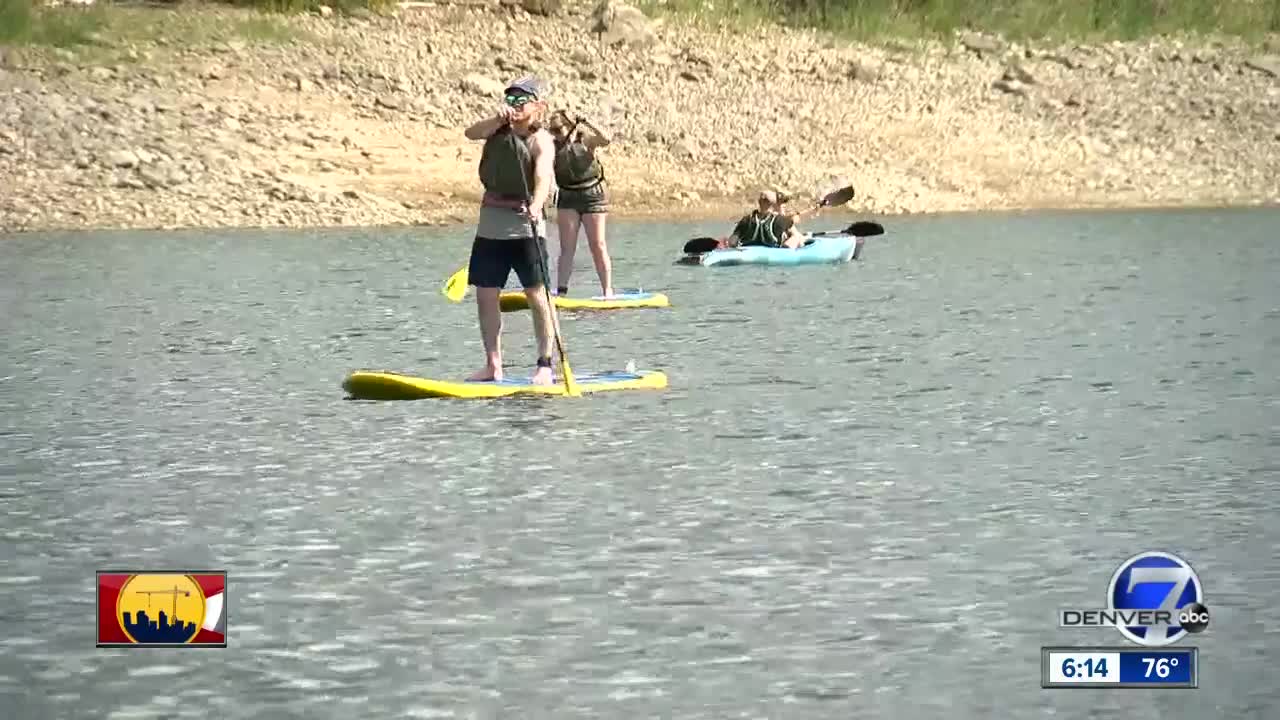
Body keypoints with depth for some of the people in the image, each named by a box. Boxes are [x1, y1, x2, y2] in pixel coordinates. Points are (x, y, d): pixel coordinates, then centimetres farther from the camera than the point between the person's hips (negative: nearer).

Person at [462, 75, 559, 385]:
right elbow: (471, 133, -12)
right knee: (485, 295, 6)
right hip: (490, 223, 6)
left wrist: (536, 206, -45)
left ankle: (545, 365, -1)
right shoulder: (499, 128, 7)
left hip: (524, 225, -6)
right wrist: (497, 120, -30)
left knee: (537, 295, -6)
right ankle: (493, 365, 13)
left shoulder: (541, 140, -10)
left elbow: (543, 176, -26)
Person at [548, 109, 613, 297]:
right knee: (567, 248, -2)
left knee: (598, 246, 0)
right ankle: (561, 290, -6)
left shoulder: (585, 140, -6)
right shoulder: (554, 146, 3)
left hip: (592, 197, -3)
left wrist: (587, 124, -31)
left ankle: (608, 291, 3)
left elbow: (605, 140, -23)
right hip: (567, 199, 3)